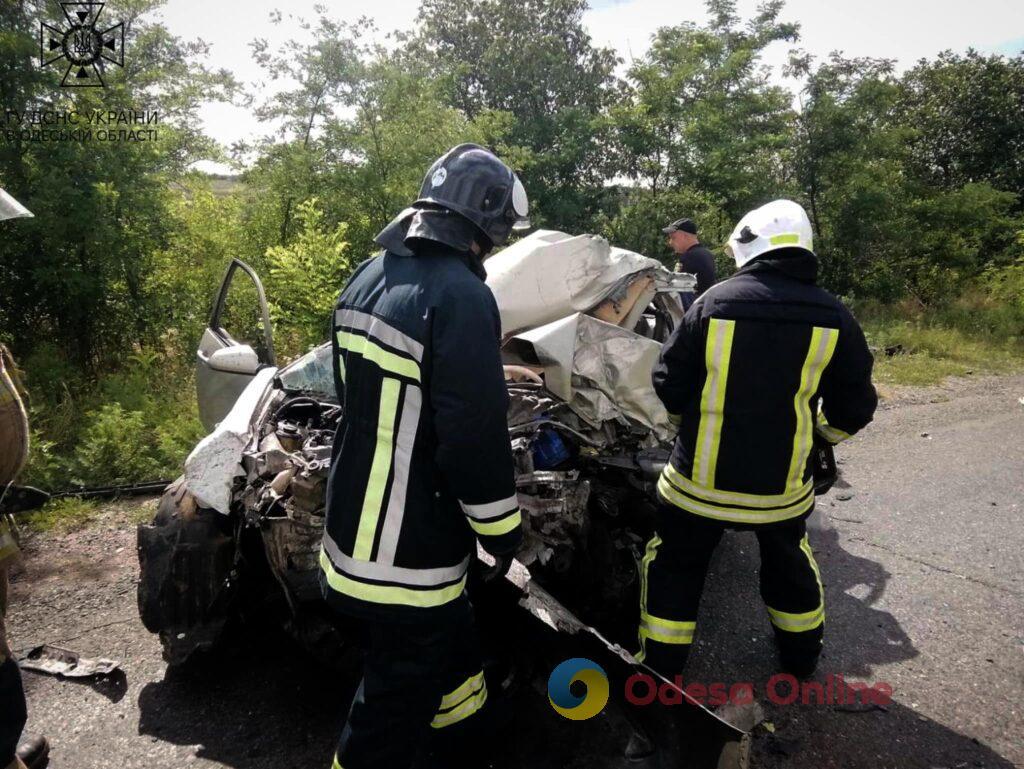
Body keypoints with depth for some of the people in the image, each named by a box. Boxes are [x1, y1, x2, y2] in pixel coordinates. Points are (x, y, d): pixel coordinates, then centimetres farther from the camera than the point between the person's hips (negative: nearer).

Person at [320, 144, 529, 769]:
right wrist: (503, 530, -8)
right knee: (393, 716, 10)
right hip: (410, 558, -9)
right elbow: (476, 434, -24)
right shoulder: (460, 295, -23)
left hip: (354, 529, 9)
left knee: (454, 662, 27)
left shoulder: (368, 278, 5)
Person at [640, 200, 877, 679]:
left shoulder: (714, 301, -11)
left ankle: (660, 672, 25)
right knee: (788, 563, 29)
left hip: (701, 476, -2)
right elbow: (854, 408, -1)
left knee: (675, 567, 16)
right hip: (781, 481, 3)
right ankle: (801, 658, 46)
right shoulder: (833, 317, -6)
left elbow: (669, 384, -7)